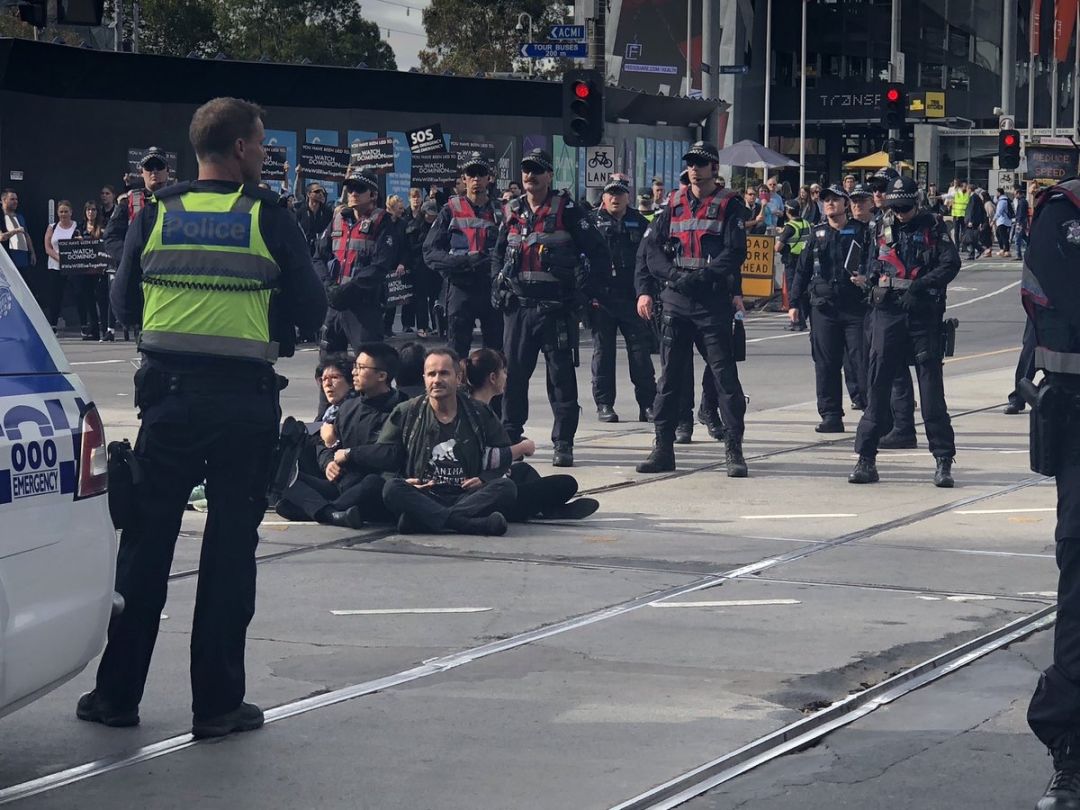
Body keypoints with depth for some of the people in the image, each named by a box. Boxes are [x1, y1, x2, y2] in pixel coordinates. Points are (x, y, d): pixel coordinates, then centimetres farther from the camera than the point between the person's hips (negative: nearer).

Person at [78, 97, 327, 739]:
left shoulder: (157, 214, 3)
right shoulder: (268, 217, -5)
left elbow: (124, 306, 9)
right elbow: (310, 309, -2)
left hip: (168, 394, 2)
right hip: (245, 401, -2)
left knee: (145, 542, 10)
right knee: (230, 548, 4)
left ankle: (117, 693, 14)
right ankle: (218, 703, 7)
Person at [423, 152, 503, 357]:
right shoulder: (451, 211, 5)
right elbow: (430, 252, -1)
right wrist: (465, 261, -15)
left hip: (493, 291, 2)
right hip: (461, 289, -2)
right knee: (456, 354, -3)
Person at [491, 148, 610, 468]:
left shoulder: (565, 210, -2)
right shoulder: (511, 212, 13)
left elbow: (598, 251, -3)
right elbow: (497, 253, 26)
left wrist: (585, 286, -10)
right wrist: (498, 285, 12)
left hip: (556, 306, -4)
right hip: (517, 306, 5)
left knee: (561, 375, -2)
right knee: (513, 373, 7)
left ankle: (563, 444, 2)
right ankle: (510, 435, 17)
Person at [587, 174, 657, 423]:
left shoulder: (640, 224, 11)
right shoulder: (591, 222, 5)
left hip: (633, 299, 2)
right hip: (601, 298, -1)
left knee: (641, 351, 0)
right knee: (603, 352, 4)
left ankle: (647, 404, 4)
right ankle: (604, 404, 10)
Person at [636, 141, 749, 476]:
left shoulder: (729, 206, 2)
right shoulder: (674, 204, 14)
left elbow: (735, 252, -8)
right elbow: (652, 245, 8)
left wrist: (702, 275, -19)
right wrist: (672, 273, -9)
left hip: (714, 300, -4)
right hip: (676, 300, 4)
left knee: (725, 374, -4)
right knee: (670, 375, 5)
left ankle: (735, 450, -1)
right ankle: (663, 448, 10)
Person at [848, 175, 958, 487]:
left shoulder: (933, 227, 1)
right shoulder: (882, 228, 11)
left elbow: (951, 263, -9)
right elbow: (871, 265, 23)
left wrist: (922, 285, -20)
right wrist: (875, 283, 3)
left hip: (924, 317, -3)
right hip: (888, 314, 3)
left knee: (932, 388, -2)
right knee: (878, 386, 0)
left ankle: (943, 461, 4)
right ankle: (866, 458, 4)